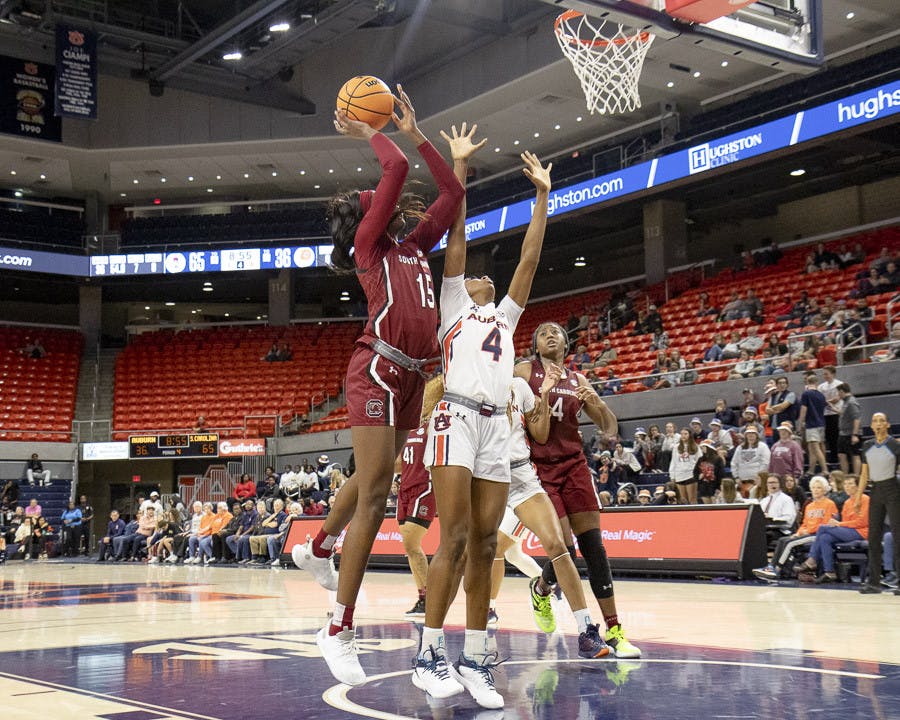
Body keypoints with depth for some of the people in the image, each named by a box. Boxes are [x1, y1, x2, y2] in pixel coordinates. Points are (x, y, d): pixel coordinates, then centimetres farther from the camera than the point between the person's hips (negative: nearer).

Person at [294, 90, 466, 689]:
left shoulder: (414, 247, 20)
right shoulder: (370, 242, 0)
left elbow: (452, 193, 22)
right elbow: (397, 168, -9)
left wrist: (416, 132, 24)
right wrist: (367, 132, 8)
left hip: (411, 375, 8)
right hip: (378, 370, -8)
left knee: (372, 480, 20)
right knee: (375, 492, -12)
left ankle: (317, 548, 46)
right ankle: (341, 630, -7)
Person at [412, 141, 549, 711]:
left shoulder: (505, 315, 29)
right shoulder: (453, 306, 17)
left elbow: (530, 257, 26)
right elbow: (456, 237, 10)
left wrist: (542, 194, 26)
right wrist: (459, 165, 10)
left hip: (497, 426, 5)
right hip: (458, 416, -5)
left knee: (485, 545, 2)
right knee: (456, 540, -14)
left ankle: (476, 658, 5)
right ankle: (430, 656, -10)